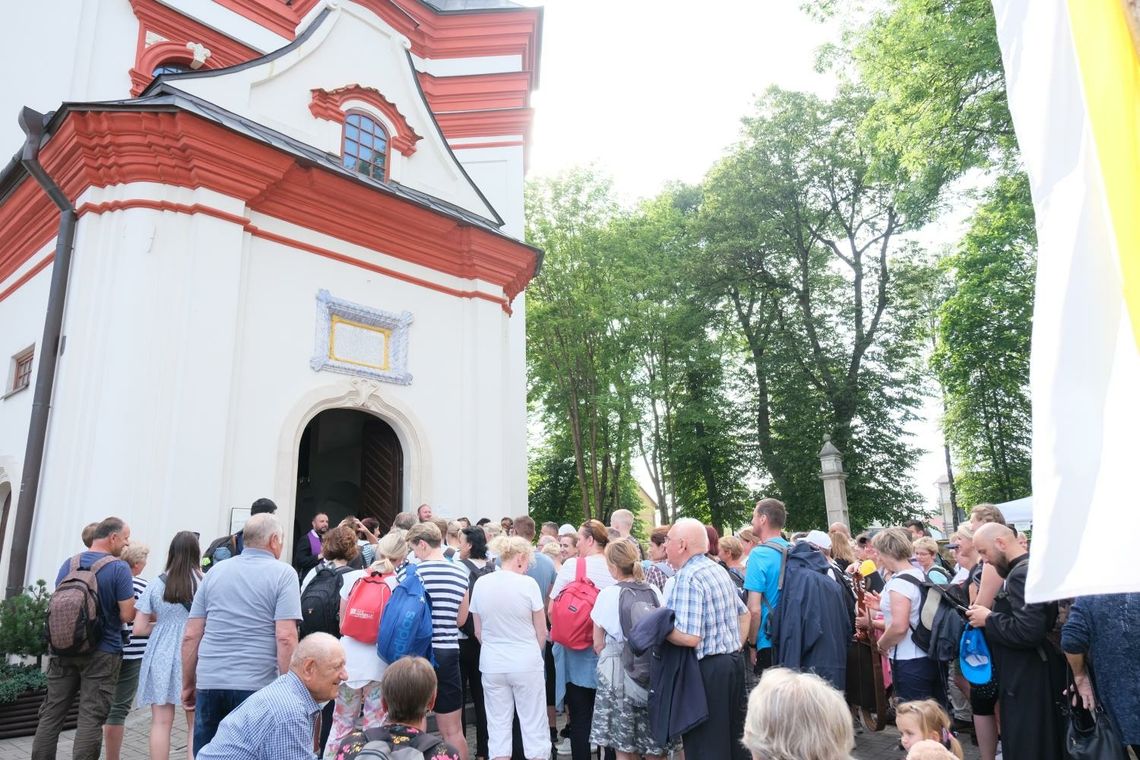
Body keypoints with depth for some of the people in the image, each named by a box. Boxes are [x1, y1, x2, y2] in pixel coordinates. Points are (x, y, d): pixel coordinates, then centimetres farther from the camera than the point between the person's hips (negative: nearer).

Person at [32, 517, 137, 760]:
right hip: (102, 653, -6)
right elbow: (127, 615, -16)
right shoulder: (119, 567, -14)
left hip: (64, 649, 6)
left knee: (51, 714, 13)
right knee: (91, 718, -1)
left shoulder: (68, 564, 5)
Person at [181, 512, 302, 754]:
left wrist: (188, 685, 17)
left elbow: (191, 636, 8)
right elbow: (285, 637, -14)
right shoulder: (283, 574, -5)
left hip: (209, 683, 4)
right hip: (256, 685, -4)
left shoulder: (215, 572, 9)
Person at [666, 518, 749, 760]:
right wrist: (734, 647, 17)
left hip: (707, 669, -9)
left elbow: (689, 637, -25)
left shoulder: (687, 577, -18)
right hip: (734, 662, 9)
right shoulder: (719, 569, 10)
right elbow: (744, 614, 19)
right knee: (733, 739, 18)